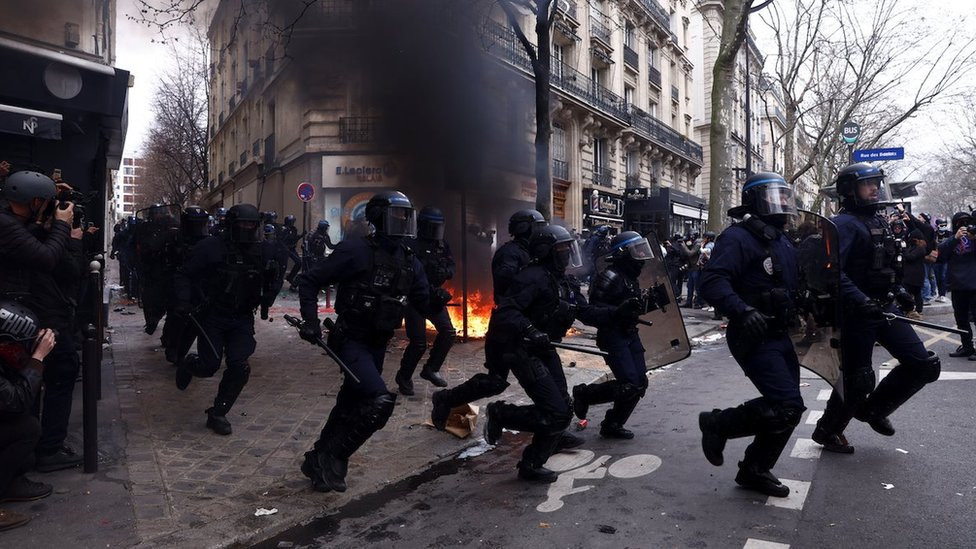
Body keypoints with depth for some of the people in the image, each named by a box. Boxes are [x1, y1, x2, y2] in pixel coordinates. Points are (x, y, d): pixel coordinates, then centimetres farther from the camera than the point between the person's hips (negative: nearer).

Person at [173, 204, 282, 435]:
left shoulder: (264, 251, -2)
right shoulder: (210, 247, -13)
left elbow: (274, 281, 13)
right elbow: (184, 275, -6)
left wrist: (269, 295, -4)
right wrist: (183, 301, -18)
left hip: (242, 320, 3)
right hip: (211, 317, -2)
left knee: (239, 367, -9)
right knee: (209, 366, 0)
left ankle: (218, 414, 10)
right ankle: (189, 364, 39)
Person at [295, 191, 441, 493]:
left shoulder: (410, 262, 2)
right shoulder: (356, 250, -16)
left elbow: (423, 304, 4)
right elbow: (309, 281, -10)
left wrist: (437, 300, -16)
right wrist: (310, 321, -18)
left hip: (378, 344, 7)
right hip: (351, 340, -7)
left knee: (352, 403, 18)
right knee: (380, 400, -22)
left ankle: (320, 460, 38)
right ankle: (331, 459, -4)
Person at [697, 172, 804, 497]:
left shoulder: (783, 242, 17)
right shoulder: (738, 238, -14)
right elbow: (712, 281, -27)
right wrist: (743, 311, -39)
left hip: (781, 337, 10)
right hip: (755, 339, -9)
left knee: (785, 408, 12)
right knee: (788, 407, -17)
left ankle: (754, 470, 28)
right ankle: (718, 424, 3)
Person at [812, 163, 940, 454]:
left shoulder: (880, 222, 15)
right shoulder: (844, 223, -14)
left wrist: (899, 291, 16)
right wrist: (861, 301, -32)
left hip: (884, 309, 9)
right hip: (856, 314, -9)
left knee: (924, 365, 5)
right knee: (857, 379, -1)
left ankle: (873, 409, 24)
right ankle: (827, 431, 20)